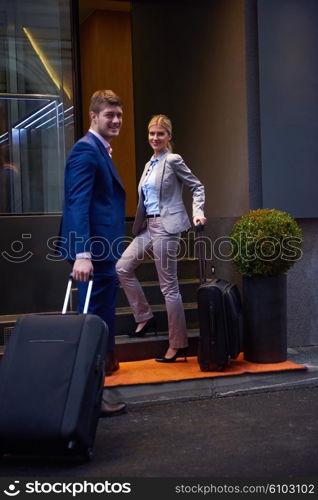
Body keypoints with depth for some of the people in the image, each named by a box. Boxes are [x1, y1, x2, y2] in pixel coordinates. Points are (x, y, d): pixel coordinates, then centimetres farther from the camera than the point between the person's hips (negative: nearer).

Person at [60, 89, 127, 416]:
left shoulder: (100, 151, 21)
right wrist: (83, 254, -30)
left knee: (100, 323, 15)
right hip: (93, 254, -11)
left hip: (102, 254, 11)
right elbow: (78, 204, -22)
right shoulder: (86, 150, -12)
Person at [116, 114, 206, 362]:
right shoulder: (150, 164, 17)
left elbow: (197, 186, -4)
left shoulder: (173, 160, -6)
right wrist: (140, 223, 16)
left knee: (169, 285, -5)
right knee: (123, 267, 5)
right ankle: (144, 317, 18)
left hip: (166, 225, -9)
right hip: (148, 226, 9)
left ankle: (178, 344, 3)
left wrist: (198, 212, -18)